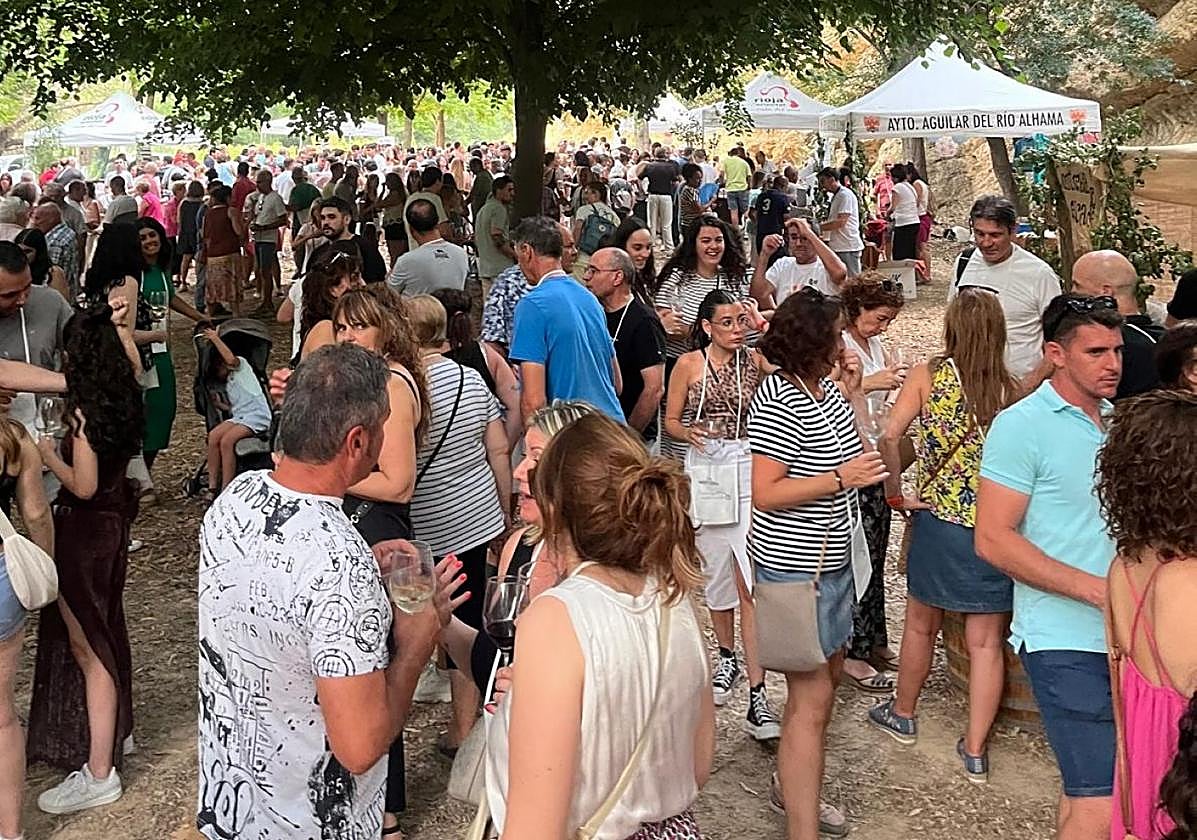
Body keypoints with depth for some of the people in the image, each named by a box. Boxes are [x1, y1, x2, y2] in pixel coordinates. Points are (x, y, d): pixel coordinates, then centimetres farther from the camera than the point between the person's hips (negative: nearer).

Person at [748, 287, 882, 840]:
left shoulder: (824, 386, 6)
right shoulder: (779, 401, -21)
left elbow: (855, 450, 15)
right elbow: (764, 493, -23)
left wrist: (853, 393, 4)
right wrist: (841, 479, -26)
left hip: (831, 559, 10)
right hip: (794, 567, -10)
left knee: (828, 673, 21)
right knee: (812, 696, -6)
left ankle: (794, 787, 38)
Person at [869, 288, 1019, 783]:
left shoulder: (928, 376, -7)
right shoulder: (1012, 390, -5)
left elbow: (889, 436, -15)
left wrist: (896, 495, -6)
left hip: (938, 518, 0)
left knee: (921, 624, 19)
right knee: (985, 642, 9)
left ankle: (903, 714, 38)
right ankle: (975, 749, 15)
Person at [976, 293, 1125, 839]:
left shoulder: (1117, 421, 12)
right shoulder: (1022, 426, -10)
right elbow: (994, 540, -15)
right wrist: (1098, 589, -18)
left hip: (1121, 637, 7)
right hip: (1065, 642, -7)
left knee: (1086, 790, 15)